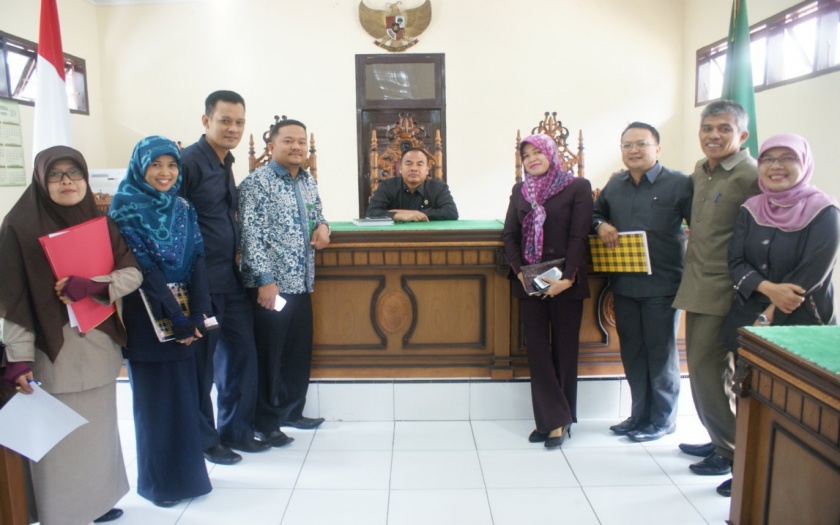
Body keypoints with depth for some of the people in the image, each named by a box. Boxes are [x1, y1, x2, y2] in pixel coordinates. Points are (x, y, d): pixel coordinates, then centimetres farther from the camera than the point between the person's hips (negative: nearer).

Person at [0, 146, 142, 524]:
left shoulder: (99, 222, 6)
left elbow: (133, 273, -1)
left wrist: (91, 285, -18)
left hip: (99, 346, 5)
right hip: (52, 352, -4)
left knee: (98, 430, 14)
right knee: (59, 440, 2)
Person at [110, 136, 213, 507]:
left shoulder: (182, 207, 6)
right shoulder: (125, 208, -9)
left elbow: (197, 261, -2)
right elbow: (143, 268, -15)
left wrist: (198, 313, -14)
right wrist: (178, 318, -19)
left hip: (184, 311, 5)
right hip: (147, 314, -5)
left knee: (184, 394, 12)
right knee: (154, 397, 6)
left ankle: (186, 472, 27)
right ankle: (159, 481, 21)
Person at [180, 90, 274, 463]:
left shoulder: (225, 163, 13)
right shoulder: (189, 162, -13)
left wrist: (237, 252, 9)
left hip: (231, 280, 8)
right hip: (200, 283, -8)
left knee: (242, 353, 13)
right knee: (200, 364, 5)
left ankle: (236, 430, 29)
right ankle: (203, 440, 23)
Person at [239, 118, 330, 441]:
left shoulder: (308, 181, 13)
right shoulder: (257, 182, -9)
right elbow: (251, 235, -15)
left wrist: (322, 226, 3)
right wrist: (265, 280, -20)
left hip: (301, 283, 7)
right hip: (270, 284, -7)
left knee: (300, 351, 15)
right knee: (268, 354, 4)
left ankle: (291, 411, 32)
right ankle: (265, 421, 19)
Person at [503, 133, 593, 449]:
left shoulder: (577, 187, -2)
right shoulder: (520, 191, 11)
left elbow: (579, 235, -9)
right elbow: (510, 234, 6)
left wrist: (568, 277, -19)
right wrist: (519, 271, -9)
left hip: (565, 283, -3)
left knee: (564, 349, 5)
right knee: (537, 349, 3)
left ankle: (560, 419, 16)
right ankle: (551, 419, 12)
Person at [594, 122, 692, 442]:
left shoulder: (679, 184, -6)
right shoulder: (615, 184, 10)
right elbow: (596, 212, 23)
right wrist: (601, 225, 1)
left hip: (662, 285, -5)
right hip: (623, 284, 5)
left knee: (661, 354, 7)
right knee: (632, 353, 15)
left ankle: (663, 419, 24)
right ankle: (639, 415, 30)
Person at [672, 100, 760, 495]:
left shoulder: (751, 176, -14)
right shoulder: (700, 170, 11)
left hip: (723, 292, -8)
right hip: (698, 286, 8)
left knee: (707, 370, -4)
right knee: (708, 369, 17)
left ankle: (733, 452, 14)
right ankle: (721, 440, 33)